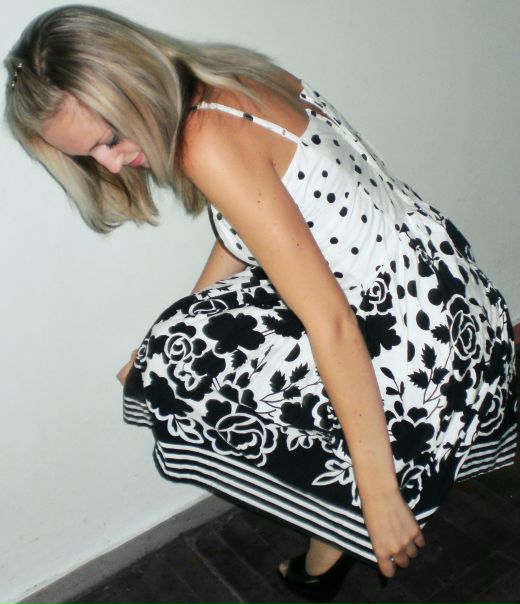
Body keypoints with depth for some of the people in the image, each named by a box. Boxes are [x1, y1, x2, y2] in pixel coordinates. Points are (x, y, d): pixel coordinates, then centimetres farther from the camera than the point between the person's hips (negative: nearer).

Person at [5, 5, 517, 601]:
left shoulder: (211, 144, -24)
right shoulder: (229, 80, 4)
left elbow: (332, 324, -26)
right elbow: (242, 238, 15)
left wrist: (379, 495, -20)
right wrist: (166, 344, 19)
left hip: (422, 343, -9)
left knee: (191, 373, 2)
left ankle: (332, 534, 20)